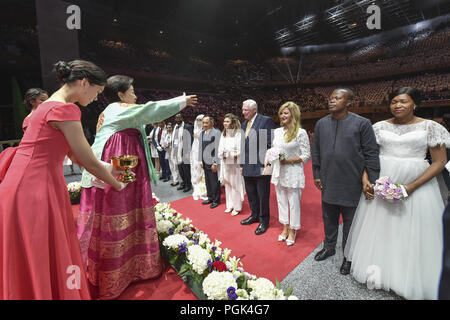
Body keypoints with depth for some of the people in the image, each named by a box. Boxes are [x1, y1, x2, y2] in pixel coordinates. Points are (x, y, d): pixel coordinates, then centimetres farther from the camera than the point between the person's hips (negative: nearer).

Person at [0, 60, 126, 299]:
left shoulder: (50, 105, 15)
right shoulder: (65, 109, -15)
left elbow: (74, 155, 19)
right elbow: (89, 162, -12)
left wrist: (107, 168, 23)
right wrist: (118, 185, 2)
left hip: (28, 188, 9)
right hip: (34, 192, -9)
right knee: (42, 264, 3)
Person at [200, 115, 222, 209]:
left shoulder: (216, 133, -11)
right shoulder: (202, 133, 11)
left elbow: (217, 149, -14)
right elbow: (201, 148, 15)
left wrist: (215, 163, -16)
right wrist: (201, 160, 11)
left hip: (212, 162, -6)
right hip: (205, 162, 7)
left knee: (215, 182, 2)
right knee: (207, 181, 15)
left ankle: (216, 200, 17)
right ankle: (210, 198, 31)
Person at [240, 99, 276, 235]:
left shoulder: (266, 121, -9)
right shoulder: (244, 124, 13)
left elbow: (271, 144, -13)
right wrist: (242, 164, 14)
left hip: (261, 166, -7)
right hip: (248, 167, 7)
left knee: (263, 196, 6)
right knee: (251, 194, 19)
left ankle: (264, 220, 24)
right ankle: (255, 215, 38)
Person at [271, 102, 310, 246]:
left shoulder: (301, 133, -10)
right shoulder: (277, 131, 8)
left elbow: (306, 156, -10)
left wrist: (288, 160, -19)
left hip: (293, 173, -6)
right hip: (278, 172, 6)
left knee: (293, 203, 7)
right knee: (281, 201, 15)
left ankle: (292, 231, 26)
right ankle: (285, 228, 32)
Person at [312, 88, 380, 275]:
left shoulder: (362, 123, -7)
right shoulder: (321, 124, 5)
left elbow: (371, 153, -6)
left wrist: (372, 179, -9)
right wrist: (316, 175, 9)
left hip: (352, 184, -3)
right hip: (328, 182, 4)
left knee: (350, 221, 12)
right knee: (329, 219, 19)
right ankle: (329, 247, 40)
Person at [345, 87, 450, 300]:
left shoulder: (430, 127, -2)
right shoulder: (380, 127, 4)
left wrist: (412, 186, -15)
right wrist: (365, 181, -7)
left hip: (416, 184, -2)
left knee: (413, 236, 6)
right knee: (379, 230, 11)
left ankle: (413, 281, 28)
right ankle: (379, 269, 32)